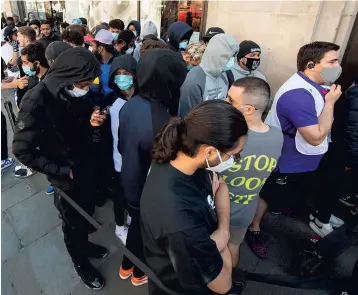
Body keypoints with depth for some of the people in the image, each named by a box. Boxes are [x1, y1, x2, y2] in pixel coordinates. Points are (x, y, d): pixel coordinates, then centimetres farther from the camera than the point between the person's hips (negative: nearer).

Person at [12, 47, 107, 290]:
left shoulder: (77, 93, -7)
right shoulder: (36, 102, -24)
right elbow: (23, 150, -20)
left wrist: (92, 122, -14)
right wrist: (62, 171, -18)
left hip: (88, 165, 6)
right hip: (68, 175, -5)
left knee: (88, 212, 23)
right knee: (73, 220, 16)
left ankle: (84, 243, 53)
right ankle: (80, 261, 43)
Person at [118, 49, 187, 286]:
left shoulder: (131, 105, -12)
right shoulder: (161, 123, -37)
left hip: (129, 184, 7)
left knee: (136, 225, 31)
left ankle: (126, 266, 57)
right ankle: (140, 273, 53)